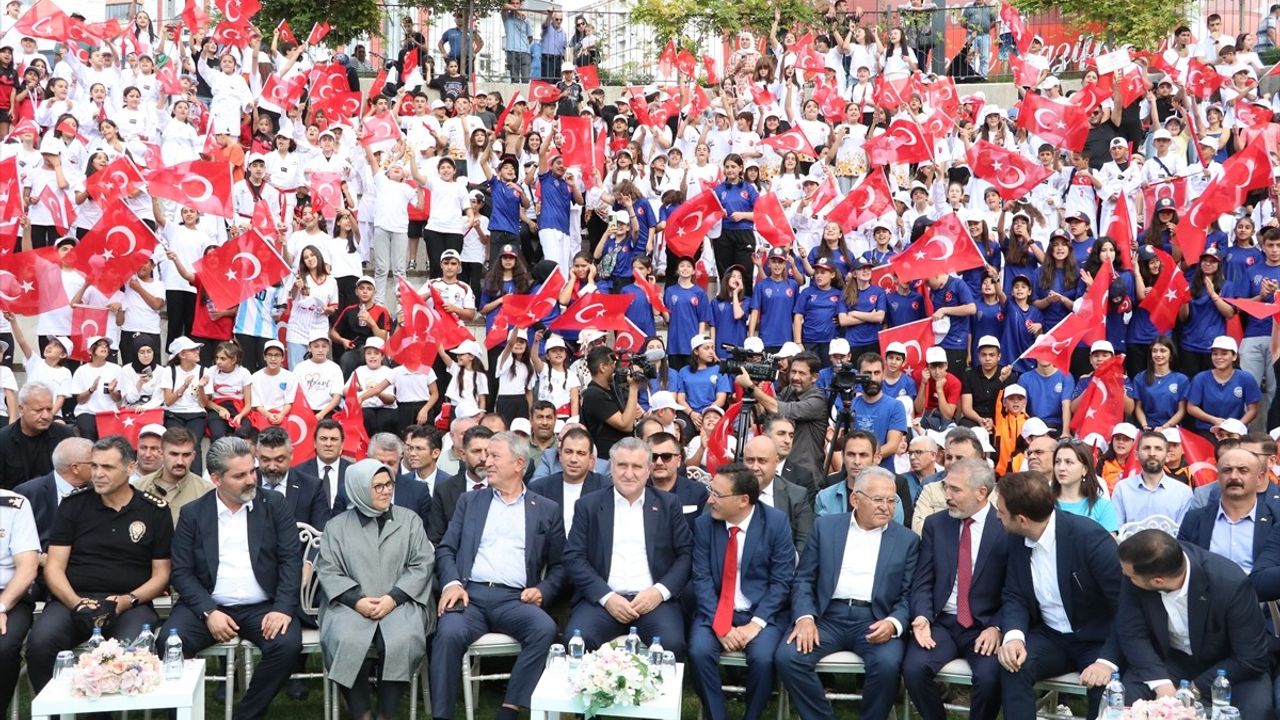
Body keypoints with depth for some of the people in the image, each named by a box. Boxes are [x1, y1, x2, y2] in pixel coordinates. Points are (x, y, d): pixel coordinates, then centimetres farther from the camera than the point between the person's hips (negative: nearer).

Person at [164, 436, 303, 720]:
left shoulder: (274, 504, 4)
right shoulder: (192, 513, 5)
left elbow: (291, 559, -2)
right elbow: (182, 571, 0)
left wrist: (283, 608, -16)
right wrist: (208, 612, -15)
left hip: (263, 606, 0)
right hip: (208, 606, 0)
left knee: (288, 644, -28)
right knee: (168, 642, -26)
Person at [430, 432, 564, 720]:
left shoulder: (547, 510, 16)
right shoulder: (470, 501, 20)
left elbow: (559, 566, 15)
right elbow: (446, 549, 13)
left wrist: (542, 590, -5)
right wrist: (451, 583, -6)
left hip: (514, 599, 0)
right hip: (470, 594, 1)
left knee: (545, 628, -33)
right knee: (449, 633, -33)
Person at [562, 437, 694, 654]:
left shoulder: (668, 505, 13)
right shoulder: (589, 505, 11)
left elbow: (686, 554, 7)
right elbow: (573, 558, 3)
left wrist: (660, 591, -10)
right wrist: (606, 597, -10)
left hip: (654, 599, 0)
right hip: (602, 599, 0)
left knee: (671, 643, -30)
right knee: (577, 640, -29)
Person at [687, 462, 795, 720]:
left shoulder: (776, 522, -7)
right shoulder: (704, 524, -1)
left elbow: (781, 581, -8)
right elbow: (701, 579, -4)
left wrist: (757, 623, -18)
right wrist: (719, 624, -17)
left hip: (762, 613, -2)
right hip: (716, 612, 2)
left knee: (762, 658, -28)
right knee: (699, 651, -25)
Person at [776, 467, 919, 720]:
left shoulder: (907, 539, 8)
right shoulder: (826, 526, 9)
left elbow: (909, 595, 4)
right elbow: (803, 579, 7)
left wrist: (893, 623, -17)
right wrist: (805, 617, -11)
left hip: (875, 620, -1)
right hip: (828, 616, 1)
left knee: (887, 663, -31)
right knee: (787, 657, -24)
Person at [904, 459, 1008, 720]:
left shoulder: (1007, 527, -3)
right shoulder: (935, 524, 7)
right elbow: (922, 581, 5)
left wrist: (997, 627, -16)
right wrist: (923, 617, -13)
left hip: (986, 626, -2)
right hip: (941, 622, 3)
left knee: (989, 677, -30)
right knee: (913, 669, -23)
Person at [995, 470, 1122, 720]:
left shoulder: (1089, 536, -23)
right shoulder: (1017, 540, -3)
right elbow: (1014, 597, 2)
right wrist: (1014, 636, -20)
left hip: (1098, 640, -4)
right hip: (1050, 637, 5)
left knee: (1106, 686, -34)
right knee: (1014, 665, -26)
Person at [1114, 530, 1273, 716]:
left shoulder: (1231, 584, -31)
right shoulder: (1139, 568, -23)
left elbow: (1252, 659, -21)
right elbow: (1131, 633, -14)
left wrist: (1195, 689, -23)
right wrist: (1161, 685, -27)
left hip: (1227, 665, -2)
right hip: (1168, 660, 2)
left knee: (1254, 709, -31)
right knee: (1123, 698, -24)